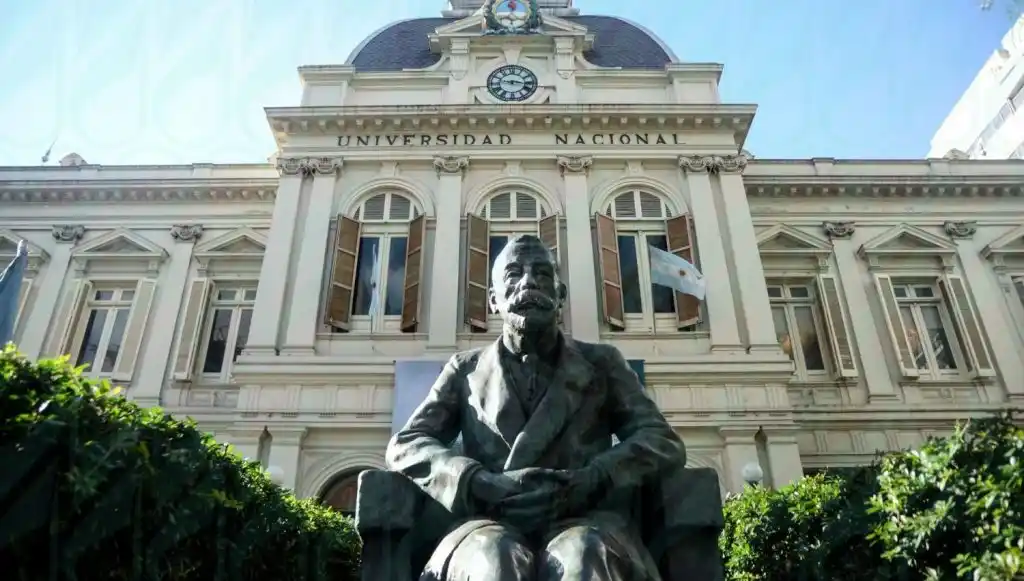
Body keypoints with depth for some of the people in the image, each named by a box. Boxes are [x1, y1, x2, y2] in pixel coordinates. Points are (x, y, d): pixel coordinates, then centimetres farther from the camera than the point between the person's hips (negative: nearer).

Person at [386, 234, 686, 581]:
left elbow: (663, 442, 7)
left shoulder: (601, 363, 18)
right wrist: (486, 484, -13)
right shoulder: (465, 370, 19)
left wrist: (584, 483, -14)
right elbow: (405, 445, 9)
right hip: (492, 522, 0)